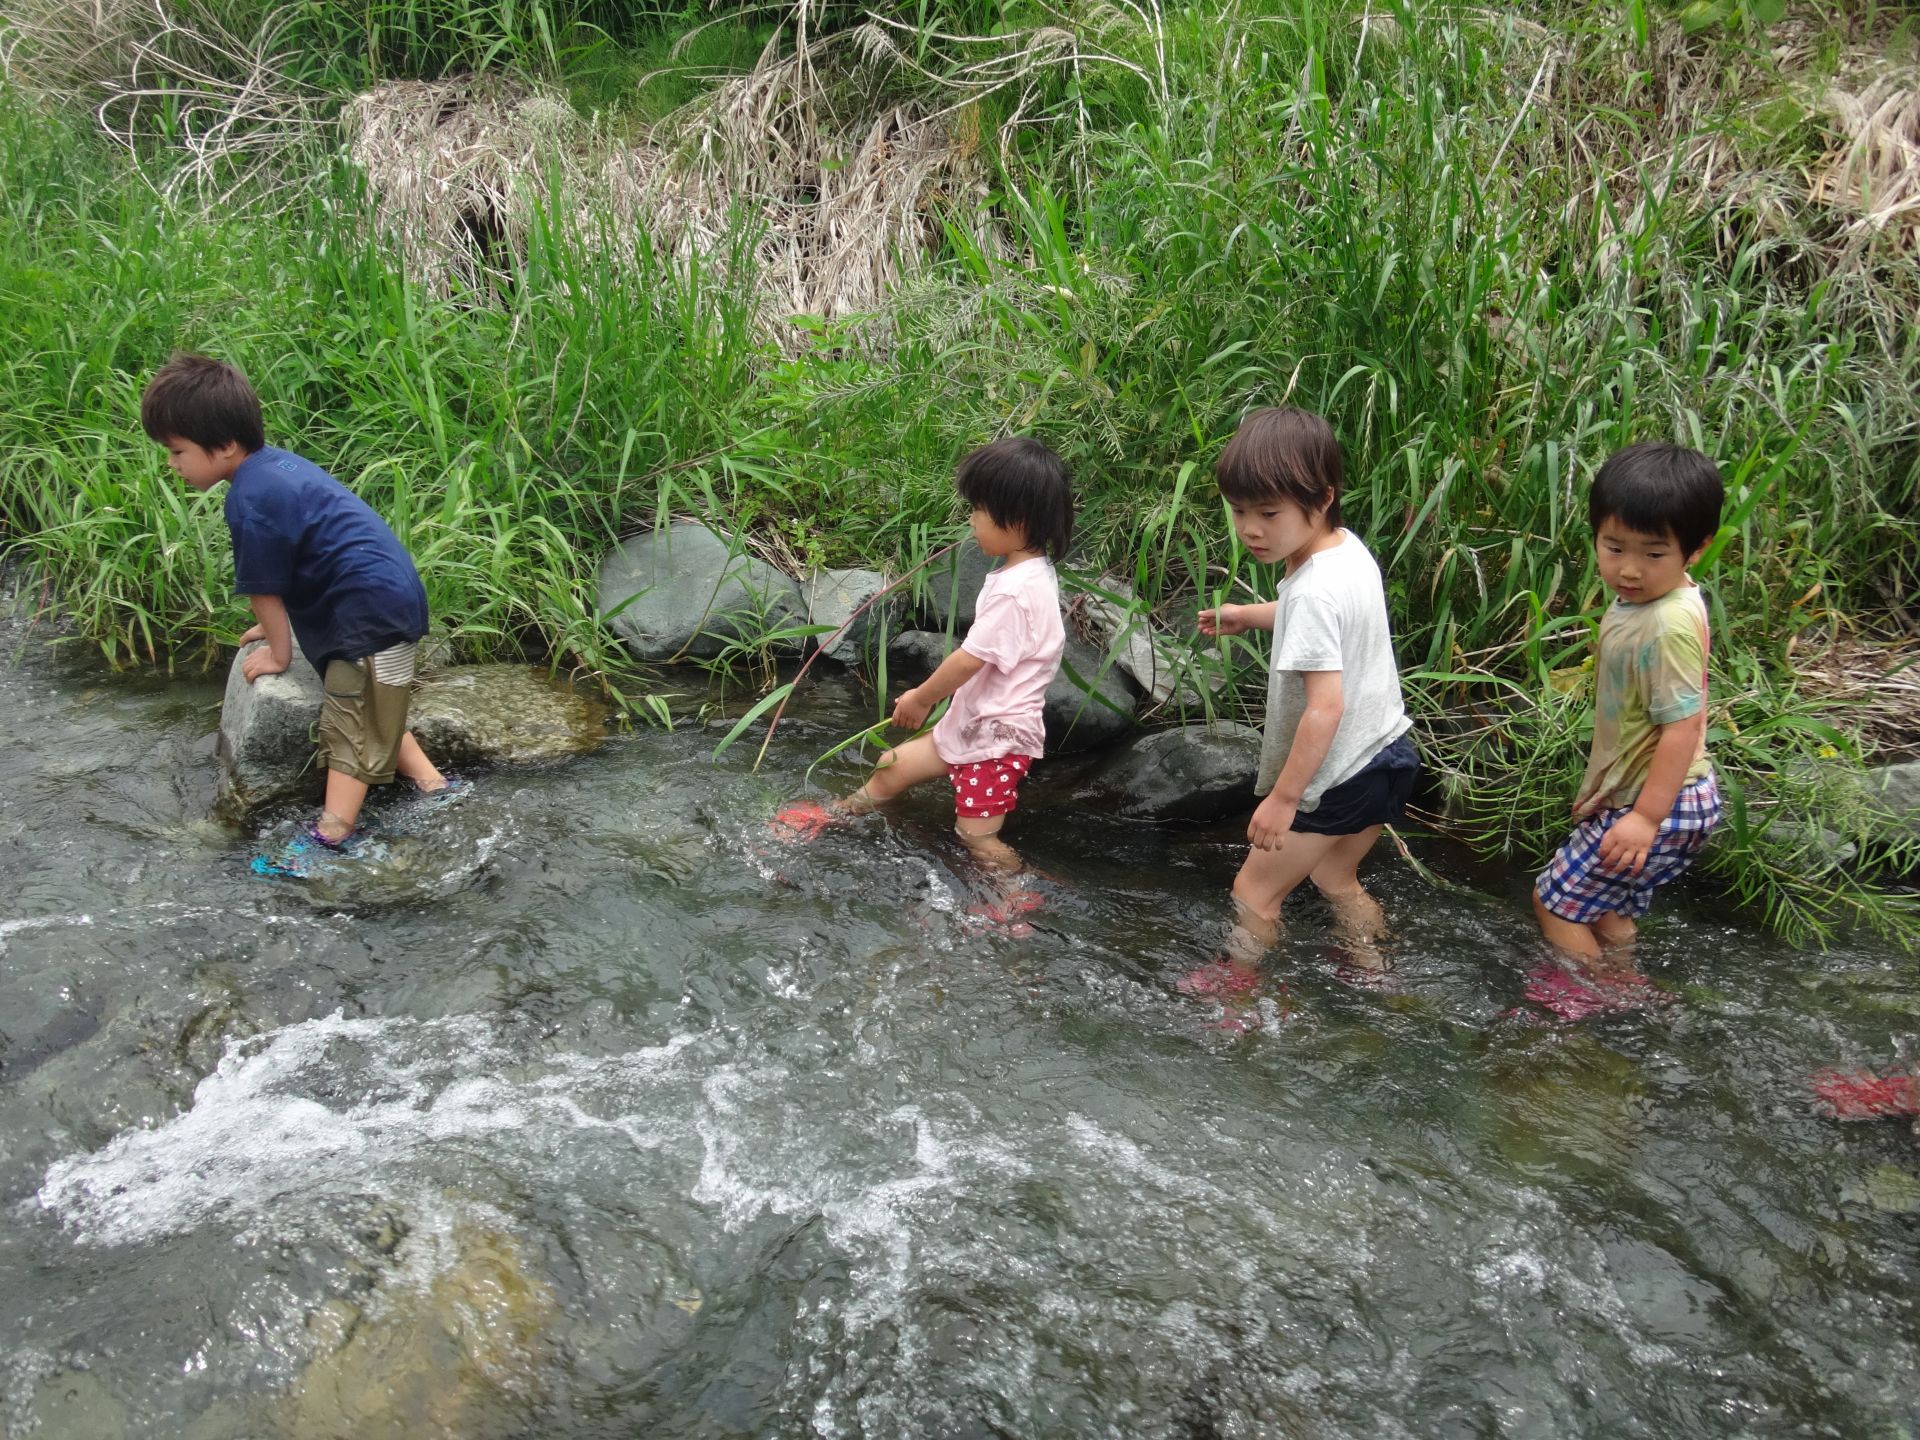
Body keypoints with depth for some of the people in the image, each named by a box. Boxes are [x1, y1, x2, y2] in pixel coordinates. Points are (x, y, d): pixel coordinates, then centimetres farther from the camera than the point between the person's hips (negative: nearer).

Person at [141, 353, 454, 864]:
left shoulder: (251, 499, -21)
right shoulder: (276, 463, 9)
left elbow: (264, 588, -11)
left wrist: (278, 653, 2)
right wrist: (280, 624, 24)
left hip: (372, 612, -10)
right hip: (391, 595, 10)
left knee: (351, 729, -4)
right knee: (374, 711, 24)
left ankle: (330, 837, 0)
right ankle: (432, 784, 28)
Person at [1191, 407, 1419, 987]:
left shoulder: (1313, 592, -28)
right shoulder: (1348, 547, 0)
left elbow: (1326, 707, -29)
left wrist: (1283, 797, -23)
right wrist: (1249, 616, 23)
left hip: (1337, 776, -9)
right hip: (1387, 752, 9)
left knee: (1254, 892, 9)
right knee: (1335, 877, 29)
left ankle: (1236, 985, 26)